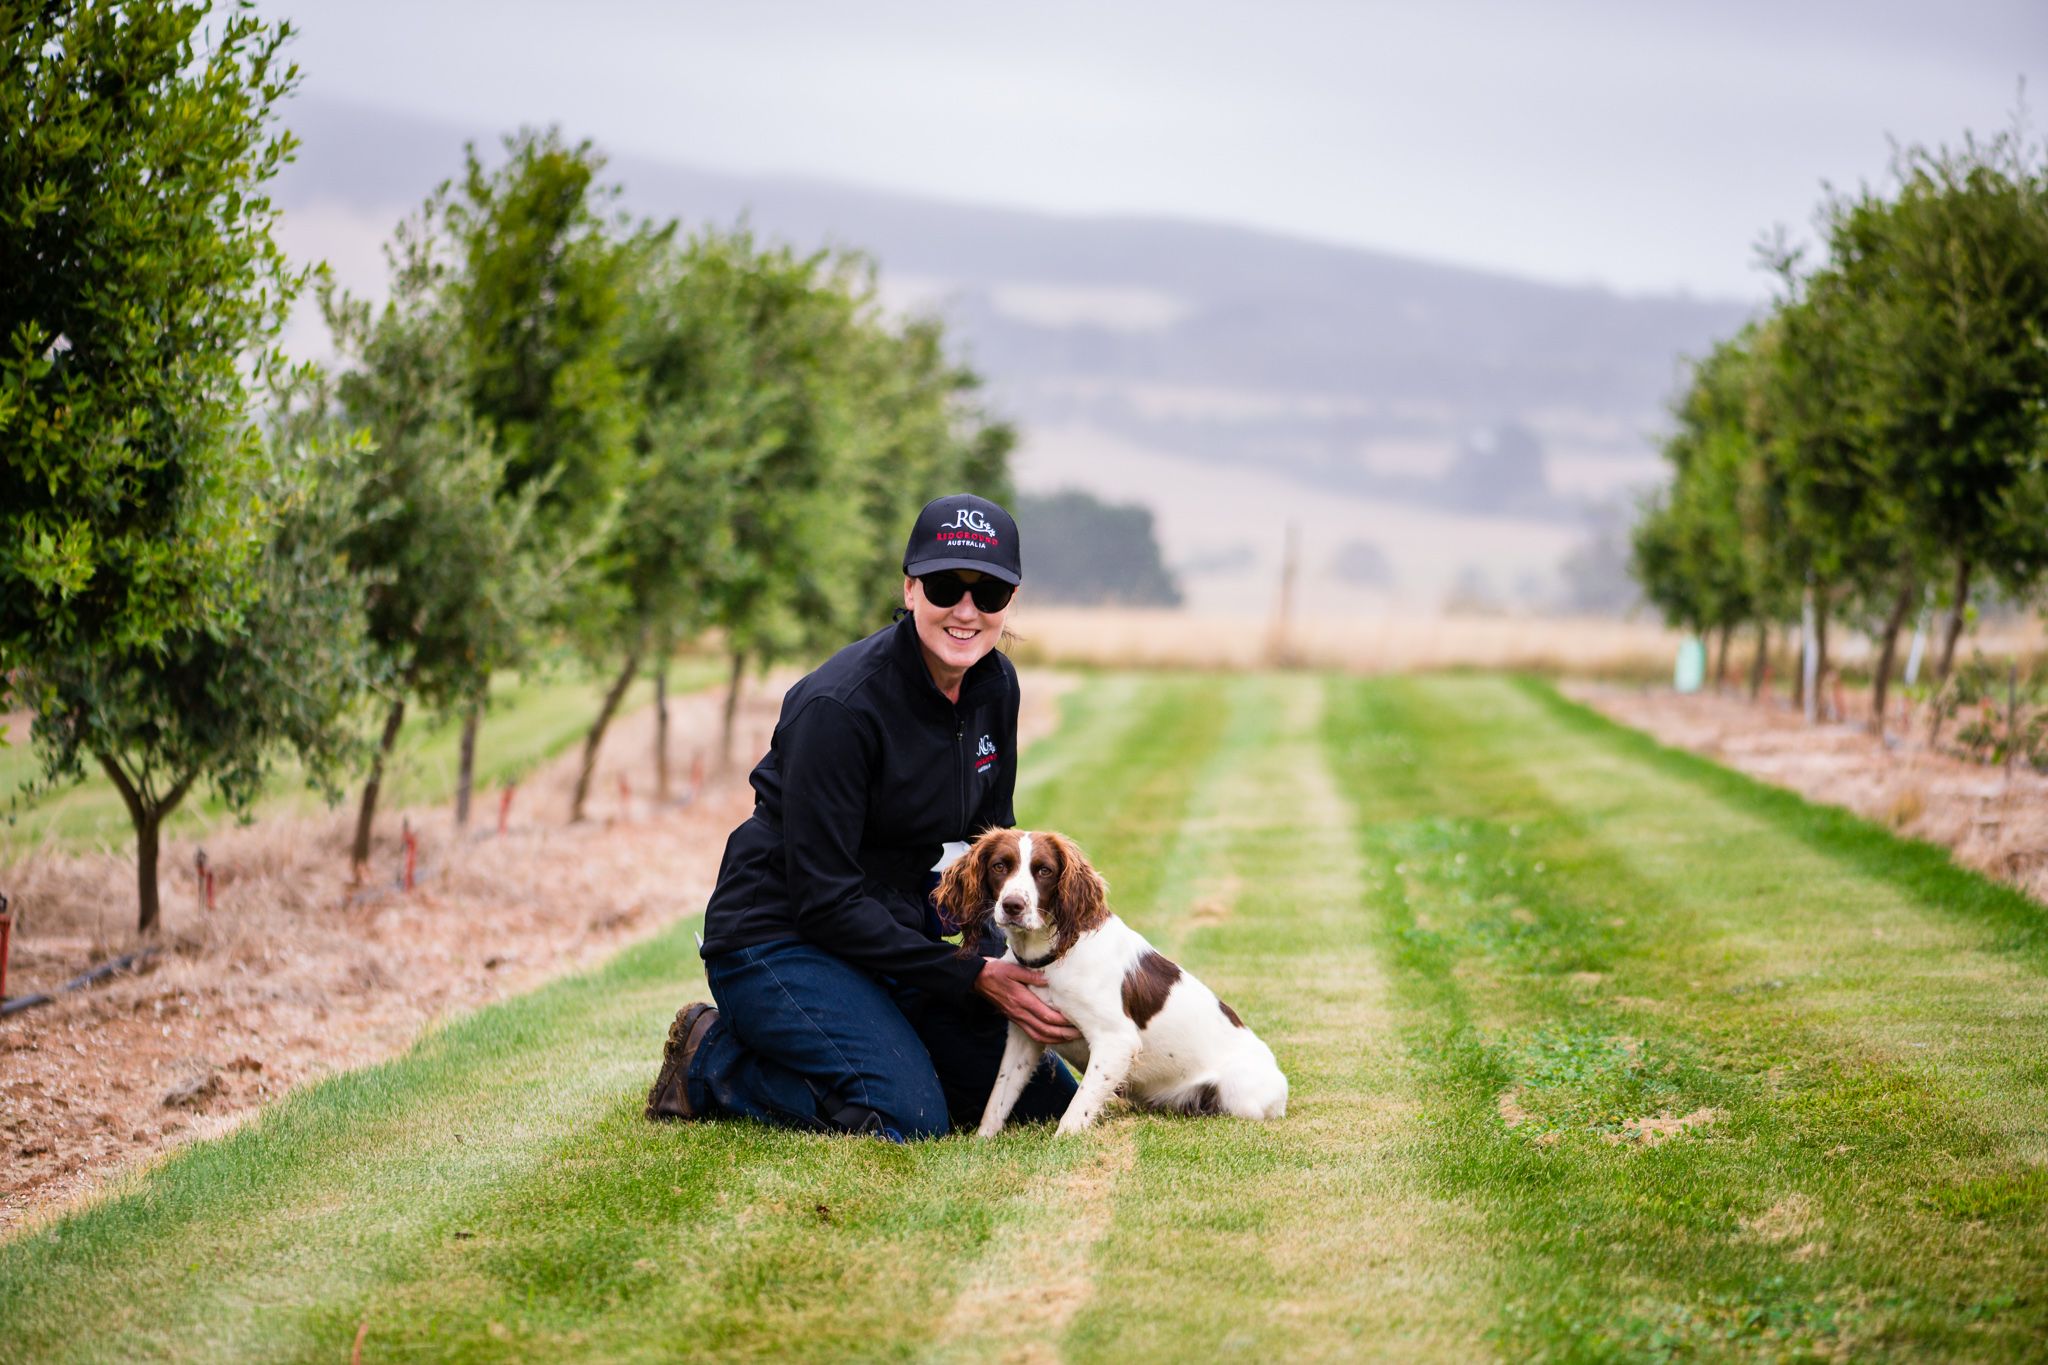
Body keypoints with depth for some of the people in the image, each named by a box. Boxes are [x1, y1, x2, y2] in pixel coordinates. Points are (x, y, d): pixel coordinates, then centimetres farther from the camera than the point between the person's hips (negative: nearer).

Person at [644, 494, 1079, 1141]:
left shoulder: (994, 686, -2)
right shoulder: (839, 706, -25)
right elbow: (823, 898, -25)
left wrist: (1017, 965, -6)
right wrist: (969, 977, -24)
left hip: (899, 921, 8)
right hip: (780, 937, -8)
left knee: (1047, 1101, 3)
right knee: (911, 1118, -25)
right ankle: (712, 1058, -3)